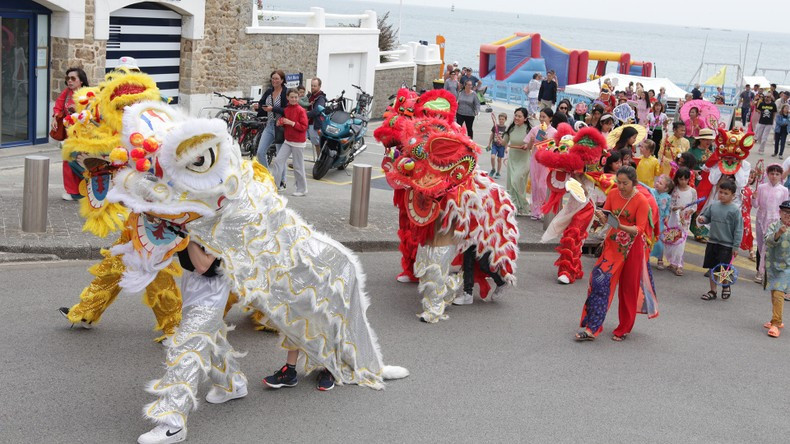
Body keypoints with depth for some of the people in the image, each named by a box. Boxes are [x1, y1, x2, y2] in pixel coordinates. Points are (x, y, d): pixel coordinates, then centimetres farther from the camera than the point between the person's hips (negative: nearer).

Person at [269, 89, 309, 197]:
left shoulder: (301, 110, -11)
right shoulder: (286, 110, 8)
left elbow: (304, 127, -16)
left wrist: (291, 123, -22)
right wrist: (281, 122, -1)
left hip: (298, 142, -6)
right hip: (287, 141, 6)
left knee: (298, 167, 1)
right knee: (277, 161, -2)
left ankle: (302, 190, 13)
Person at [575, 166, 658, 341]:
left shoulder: (642, 201, -13)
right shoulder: (613, 194, -1)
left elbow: (640, 229, -18)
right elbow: (605, 218, 3)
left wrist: (621, 226, -35)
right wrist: (601, 217, -21)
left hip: (633, 247, -3)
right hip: (613, 244, 3)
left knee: (629, 288, 6)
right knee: (600, 279, -9)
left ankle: (624, 329, 23)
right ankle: (591, 328, -7)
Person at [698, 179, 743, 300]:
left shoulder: (735, 210, -11)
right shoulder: (713, 205, 2)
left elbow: (738, 229, -9)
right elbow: (706, 216, 16)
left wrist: (736, 246, -10)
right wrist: (702, 219, -10)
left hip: (726, 245, -5)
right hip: (712, 242, 5)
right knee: (712, 268, 11)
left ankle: (726, 286, 28)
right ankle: (713, 291, 23)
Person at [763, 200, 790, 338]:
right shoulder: (774, 226, -2)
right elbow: (768, 241, -18)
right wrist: (778, 234, -34)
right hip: (773, 264, 2)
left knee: (779, 293, -13)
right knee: (774, 294, 15)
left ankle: (775, 323, -7)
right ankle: (777, 320, 33)